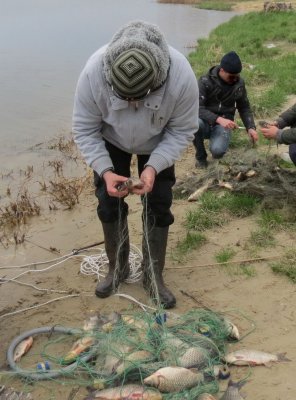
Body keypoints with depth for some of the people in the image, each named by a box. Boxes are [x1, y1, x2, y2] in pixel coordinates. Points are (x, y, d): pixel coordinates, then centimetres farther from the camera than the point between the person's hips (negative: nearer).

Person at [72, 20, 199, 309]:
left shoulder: (182, 76, -39)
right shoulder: (93, 71, -37)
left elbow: (183, 131, -23)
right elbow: (84, 129, -23)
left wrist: (154, 167, -34)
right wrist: (104, 170, -34)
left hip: (158, 145, 0)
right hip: (110, 142, 1)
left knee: (158, 207, 0)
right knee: (109, 204, 4)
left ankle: (153, 276, 19)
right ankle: (118, 268, 26)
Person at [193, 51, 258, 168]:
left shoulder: (239, 83, -1)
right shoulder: (205, 81, -14)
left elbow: (244, 108, 7)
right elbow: (198, 108, -22)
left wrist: (251, 127, -9)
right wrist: (218, 119, -37)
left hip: (224, 124, 1)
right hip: (207, 122, 0)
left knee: (218, 150, -31)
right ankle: (201, 157, -9)